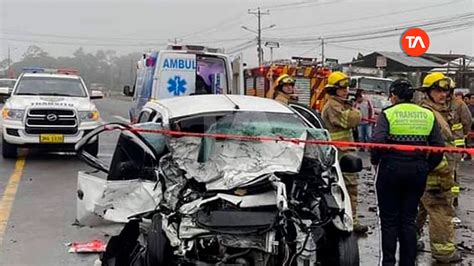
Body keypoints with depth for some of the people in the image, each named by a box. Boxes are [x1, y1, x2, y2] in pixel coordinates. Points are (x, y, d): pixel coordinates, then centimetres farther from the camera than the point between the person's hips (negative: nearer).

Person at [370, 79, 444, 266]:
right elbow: (439, 146, 0)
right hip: (418, 172, 4)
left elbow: (378, 141, -20)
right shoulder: (428, 115, 5)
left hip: (391, 170, -3)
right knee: (409, 219, 13)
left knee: (389, 219, 8)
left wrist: (375, 160, -4)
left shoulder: (388, 113, -7)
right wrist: (427, 167, 11)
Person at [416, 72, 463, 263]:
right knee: (442, 210, -4)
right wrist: (444, 168, -21)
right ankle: (444, 250, 4)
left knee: (422, 206, 18)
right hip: (434, 171, -10)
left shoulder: (444, 112, 17)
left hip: (440, 171, 10)